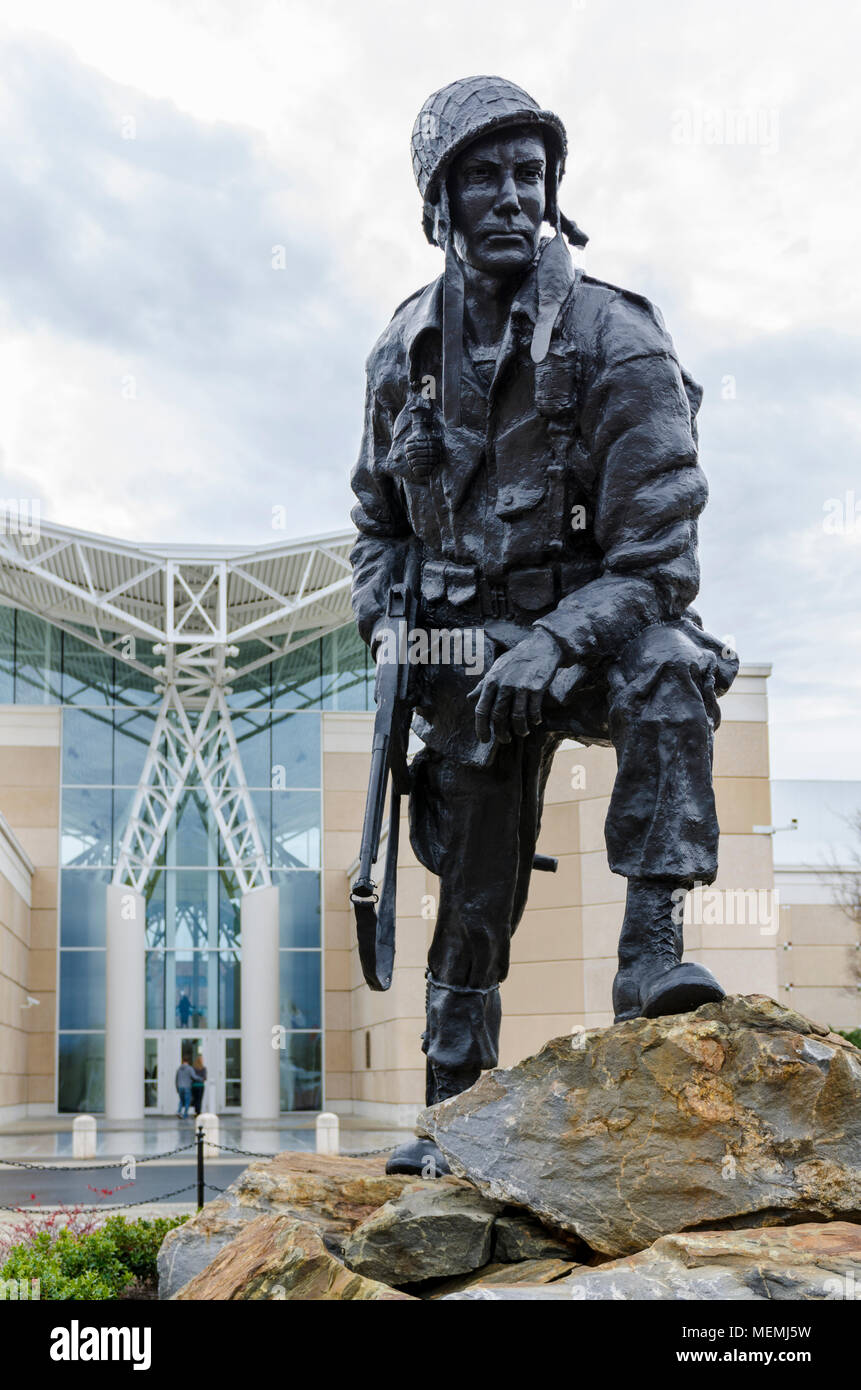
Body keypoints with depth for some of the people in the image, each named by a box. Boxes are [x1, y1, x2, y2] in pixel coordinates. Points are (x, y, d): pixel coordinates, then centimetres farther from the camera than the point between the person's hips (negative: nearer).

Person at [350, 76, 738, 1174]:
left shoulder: (614, 340, -13)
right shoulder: (407, 351, 2)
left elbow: (658, 552, -17)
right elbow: (379, 519, 16)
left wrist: (559, 642, -31)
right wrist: (386, 622, -3)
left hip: (594, 625, -3)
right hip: (471, 650, 3)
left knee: (666, 672, -38)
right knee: (473, 897, 3)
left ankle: (651, 950, -38)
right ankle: (453, 1110, 17)